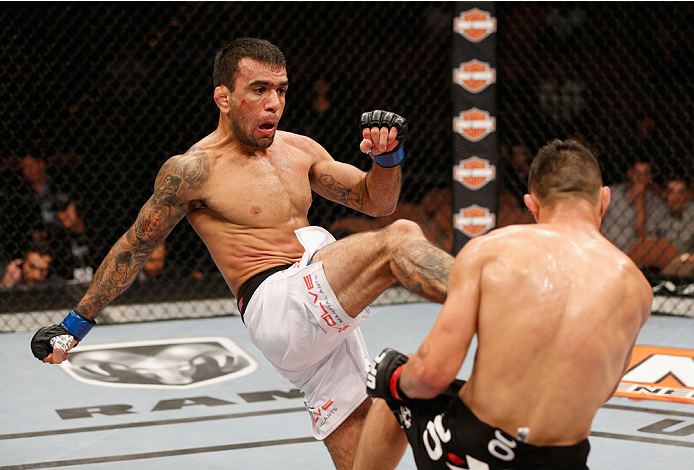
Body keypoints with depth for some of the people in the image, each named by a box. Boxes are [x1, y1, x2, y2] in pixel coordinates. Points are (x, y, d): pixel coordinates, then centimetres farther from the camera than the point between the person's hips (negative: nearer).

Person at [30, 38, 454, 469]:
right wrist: (77, 323, 14)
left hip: (329, 320, 8)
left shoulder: (298, 150, 16)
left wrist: (388, 157, -4)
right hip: (276, 305, -7)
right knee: (400, 239, -24)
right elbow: (135, 247, 8)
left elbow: (375, 201, 19)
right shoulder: (194, 170, -3)